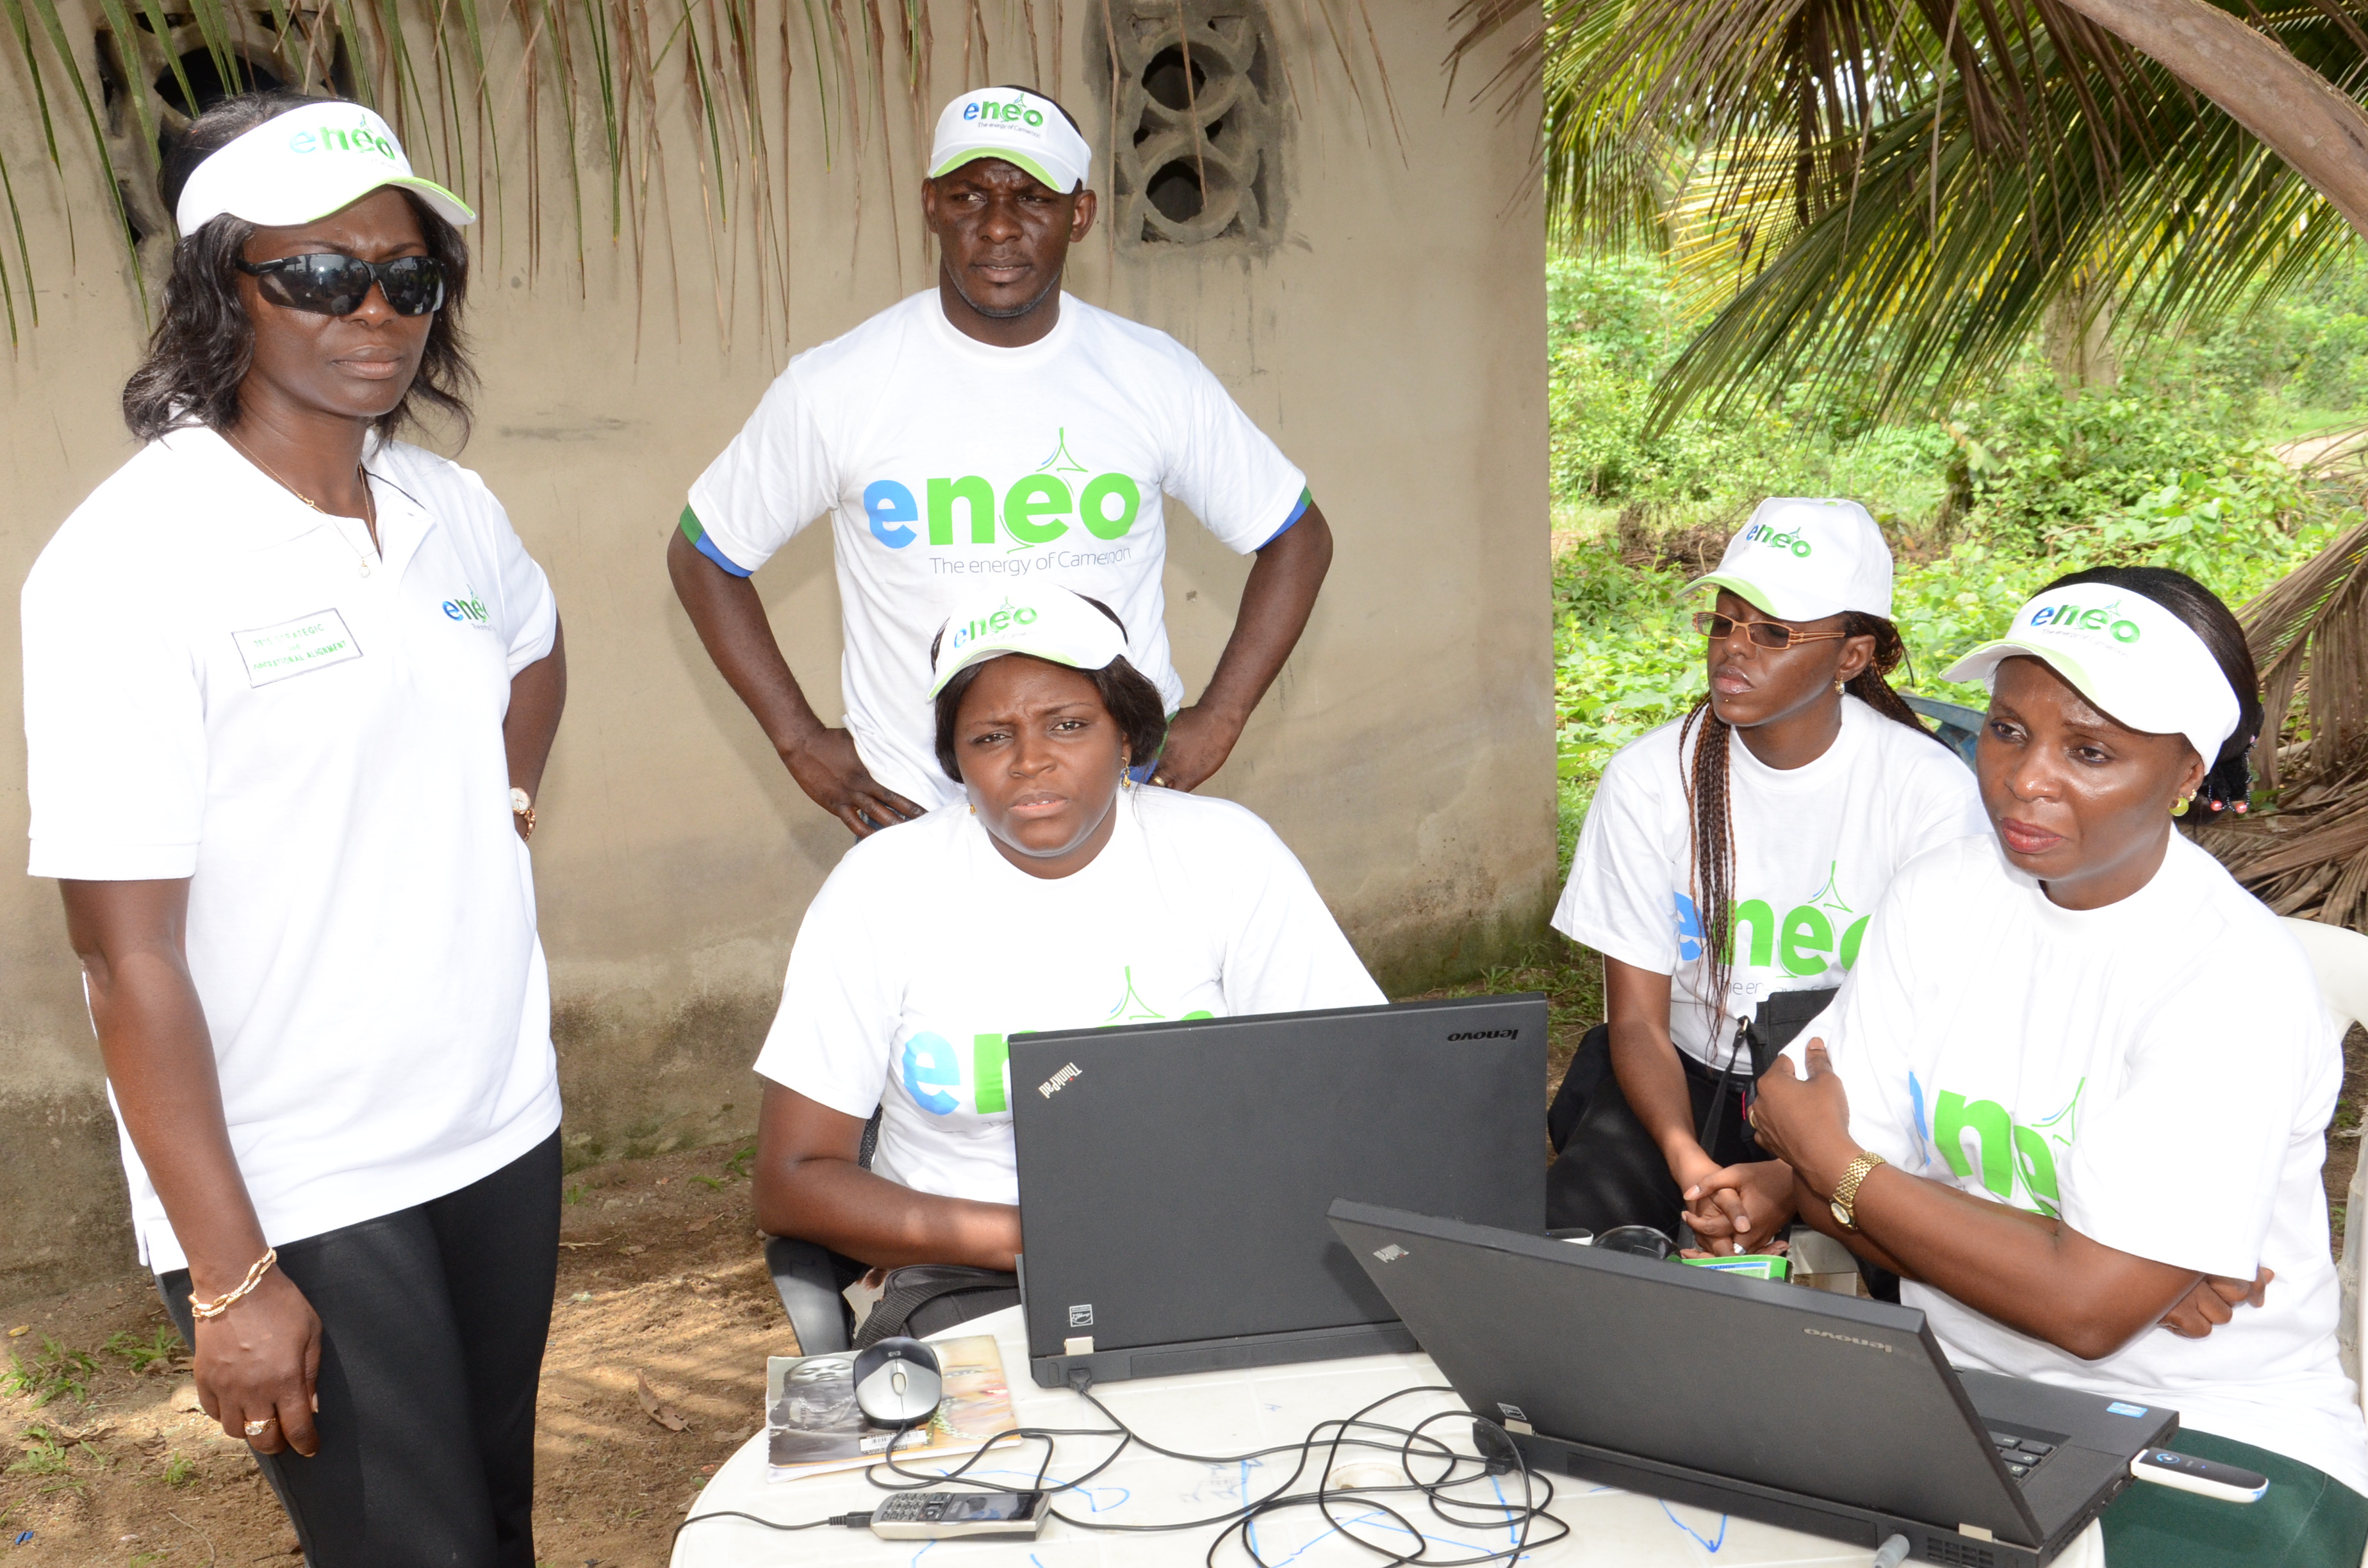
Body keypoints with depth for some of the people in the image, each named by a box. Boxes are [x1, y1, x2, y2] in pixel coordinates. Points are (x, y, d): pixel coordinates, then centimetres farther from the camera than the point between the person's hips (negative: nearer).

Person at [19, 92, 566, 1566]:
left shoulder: (453, 510, 3)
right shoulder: (132, 562, -17)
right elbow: (131, 955, -17)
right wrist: (231, 1278, -16)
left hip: (502, 1128, 6)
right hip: (294, 1194, -6)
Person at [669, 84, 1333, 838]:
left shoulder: (1155, 378, -3)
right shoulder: (836, 388, -6)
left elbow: (1299, 537, 7)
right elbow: (700, 555, 4)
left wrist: (1219, 718, -1)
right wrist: (800, 741, -2)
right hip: (912, 806, -1)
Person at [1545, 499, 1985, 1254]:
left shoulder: (1931, 790, -11)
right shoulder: (1649, 777, -7)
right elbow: (1638, 1023, -6)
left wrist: (1796, 1179, -27)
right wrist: (1690, 1164, -26)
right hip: (1689, 1081, 1)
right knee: (1563, 1230, -25)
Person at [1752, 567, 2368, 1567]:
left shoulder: (2233, 981, -16)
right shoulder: (1941, 897, 0)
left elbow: (2087, 1309, -20)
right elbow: (1823, 1182, -3)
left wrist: (1831, 1160, -10)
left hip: (2215, 1437, -4)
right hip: (1951, 1379, 4)